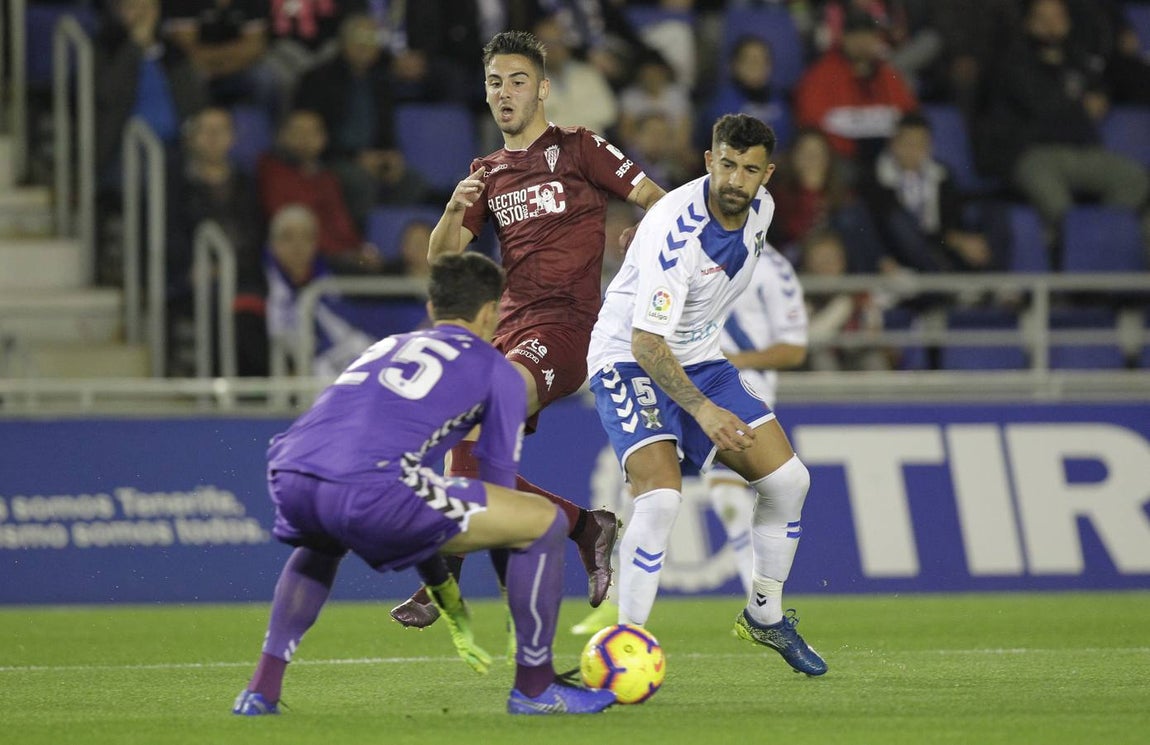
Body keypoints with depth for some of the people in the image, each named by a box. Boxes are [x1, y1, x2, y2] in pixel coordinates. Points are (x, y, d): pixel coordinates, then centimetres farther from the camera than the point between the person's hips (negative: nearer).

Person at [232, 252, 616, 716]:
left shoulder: (387, 347, 37)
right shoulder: (496, 372, 19)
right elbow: (497, 483, 22)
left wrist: (444, 594, 51)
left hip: (288, 474, 7)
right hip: (366, 487, -7)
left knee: (323, 544, 44)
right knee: (545, 522, 8)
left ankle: (262, 689, 31)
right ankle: (534, 688, 16)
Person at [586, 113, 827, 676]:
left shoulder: (760, 208, -6)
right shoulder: (675, 228, -30)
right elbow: (646, 342, -33)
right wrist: (702, 409, -42)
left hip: (699, 361, 8)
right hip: (629, 362, -8)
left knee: (787, 479, 3)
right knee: (660, 496, -27)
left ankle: (765, 616, 22)